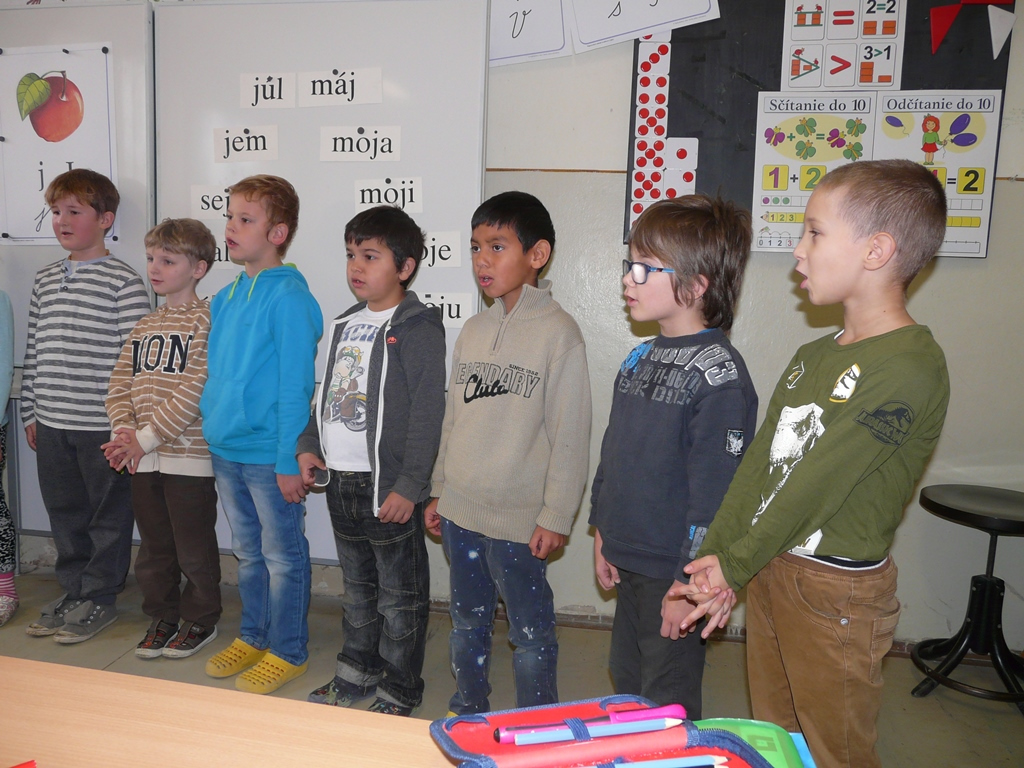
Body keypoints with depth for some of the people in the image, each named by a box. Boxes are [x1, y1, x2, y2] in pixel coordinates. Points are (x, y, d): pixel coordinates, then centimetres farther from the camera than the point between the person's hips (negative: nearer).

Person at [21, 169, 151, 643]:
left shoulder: (124, 282, -9)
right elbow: (34, 350, 15)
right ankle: (73, 592, 31)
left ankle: (99, 599, 21)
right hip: (51, 423, 7)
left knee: (107, 516, 6)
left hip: (102, 425, -6)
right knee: (64, 514, 16)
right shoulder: (45, 281, 12)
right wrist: (31, 411, 13)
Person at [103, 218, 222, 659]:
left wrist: (147, 437, -16)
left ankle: (201, 619, 25)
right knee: (154, 544, 17)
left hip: (189, 457, -7)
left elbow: (194, 392, -18)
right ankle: (162, 616, 33)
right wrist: (123, 432, -7)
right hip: (143, 458, 7)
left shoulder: (206, 321, -10)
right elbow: (120, 383, 10)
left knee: (194, 547, 6)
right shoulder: (145, 326, 13)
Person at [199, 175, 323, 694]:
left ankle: (287, 652, 23)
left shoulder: (288, 297, -16)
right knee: (248, 553, 21)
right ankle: (253, 637, 38)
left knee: (283, 556, 8)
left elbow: (296, 384, -18)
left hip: (268, 454, -8)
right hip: (225, 448, 8)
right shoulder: (227, 296, 8)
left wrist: (288, 460, -19)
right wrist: (213, 428, 14)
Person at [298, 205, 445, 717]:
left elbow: (427, 412, -17)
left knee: (400, 597, 8)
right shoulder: (345, 325, 13)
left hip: (388, 486, -7)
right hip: (341, 482, 8)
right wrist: (309, 446, 8)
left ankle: (399, 692, 24)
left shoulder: (416, 327, -11)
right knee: (358, 589, 23)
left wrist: (409, 486, -19)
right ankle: (358, 671, 39)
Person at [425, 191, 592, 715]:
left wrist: (555, 517, -13)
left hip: (519, 519, -6)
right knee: (467, 624, 20)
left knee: (530, 634, 8)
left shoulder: (558, 332, -11)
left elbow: (570, 434, -12)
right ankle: (467, 715, 40)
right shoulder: (473, 329, 8)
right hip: (460, 512, 6)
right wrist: (439, 491, 14)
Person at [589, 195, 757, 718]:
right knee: (626, 687, 23)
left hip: (673, 575, -8)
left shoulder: (718, 374, -18)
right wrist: (603, 536, 15)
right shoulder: (641, 358, 7)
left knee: (667, 710, 10)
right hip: (629, 563, 8)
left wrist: (689, 583, -17)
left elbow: (715, 493, -20)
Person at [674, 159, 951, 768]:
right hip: (769, 572, 7)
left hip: (837, 594, -7)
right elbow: (760, 463, 2)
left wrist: (734, 565, -14)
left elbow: (820, 482, -21)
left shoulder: (911, 366, -18)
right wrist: (712, 562, -4)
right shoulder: (812, 357, 8)